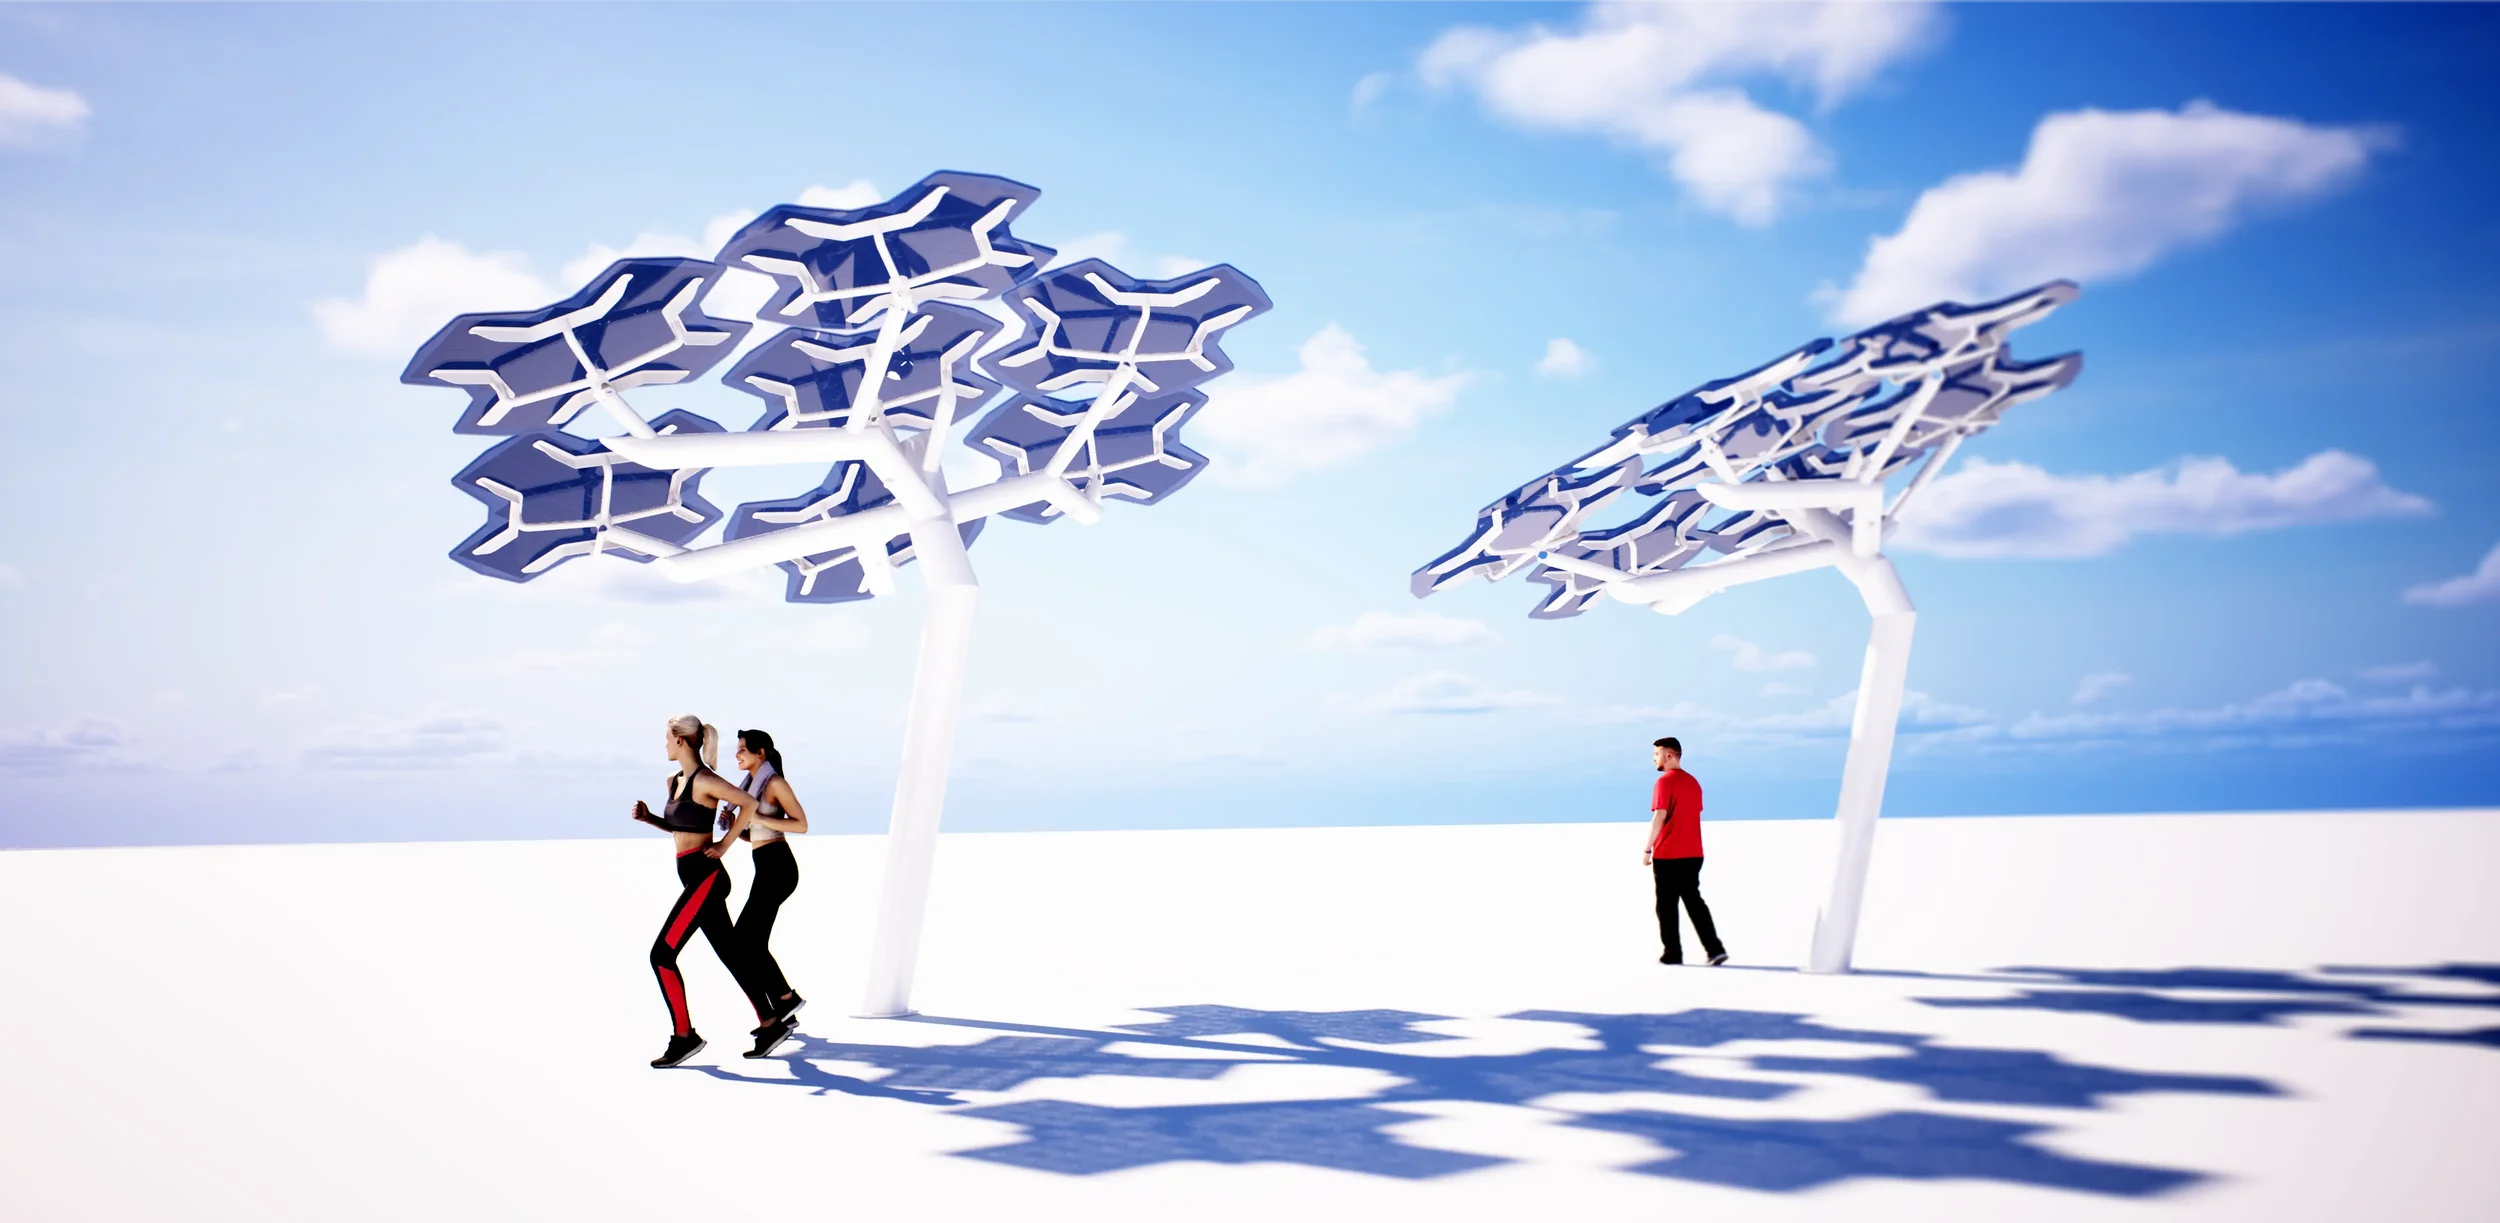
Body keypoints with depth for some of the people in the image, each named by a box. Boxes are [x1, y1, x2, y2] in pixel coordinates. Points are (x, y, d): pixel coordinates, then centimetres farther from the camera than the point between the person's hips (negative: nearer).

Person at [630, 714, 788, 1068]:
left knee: (662, 953, -9)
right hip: (695, 879, 9)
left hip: (705, 877, -9)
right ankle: (770, 1023, 17)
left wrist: (725, 844, -16)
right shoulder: (674, 781, 14)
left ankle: (684, 1035, -1)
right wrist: (648, 818, 11)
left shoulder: (704, 780, -14)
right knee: (731, 954, 11)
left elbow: (749, 802, -20)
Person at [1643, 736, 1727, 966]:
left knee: (1667, 906, 3)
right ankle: (1714, 948, 1)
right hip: (1693, 854, 7)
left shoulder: (1665, 781, -11)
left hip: (1667, 855, -7)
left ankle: (1672, 953, 5)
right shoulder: (1693, 782, 12)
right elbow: (1694, 817, 16)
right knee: (1694, 900, 10)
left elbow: (1659, 817, -16)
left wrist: (1647, 850, -12)